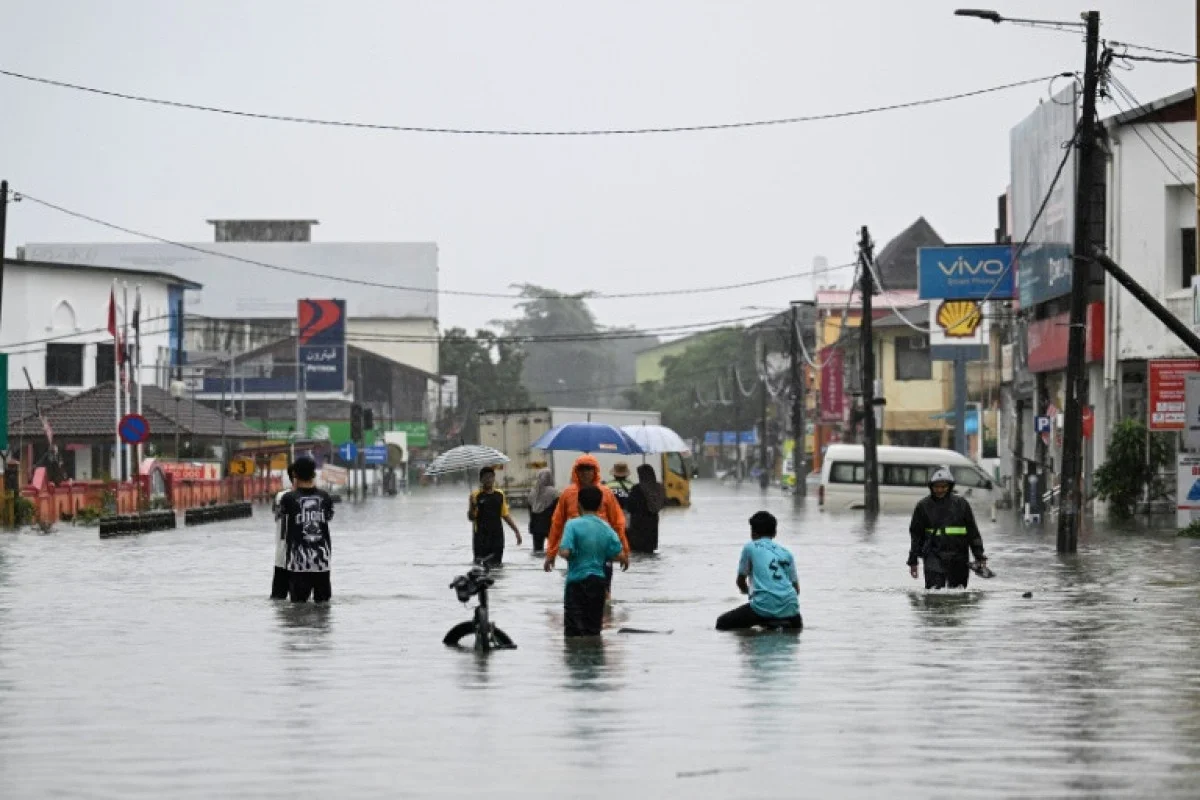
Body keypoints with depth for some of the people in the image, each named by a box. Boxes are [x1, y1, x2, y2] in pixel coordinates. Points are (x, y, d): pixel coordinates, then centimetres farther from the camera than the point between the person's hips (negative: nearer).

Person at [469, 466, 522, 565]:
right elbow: (471, 517, -6)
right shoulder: (476, 495, -4)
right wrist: (472, 507, -26)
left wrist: (516, 531, 12)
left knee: (496, 564, 7)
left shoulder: (500, 495, 8)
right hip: (481, 537, -4)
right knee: (479, 563, -2)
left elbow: (505, 515, 15)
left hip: (497, 536, 4)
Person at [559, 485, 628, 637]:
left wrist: (559, 548, 1)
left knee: (574, 630, -4)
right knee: (593, 630, 12)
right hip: (599, 581, 4)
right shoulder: (606, 528, 1)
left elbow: (565, 552, -21)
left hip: (577, 581, -4)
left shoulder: (573, 525, -11)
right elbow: (620, 556, -2)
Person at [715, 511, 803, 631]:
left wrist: (747, 590, 39)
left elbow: (740, 581, 17)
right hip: (789, 608, 4)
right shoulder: (786, 553, 18)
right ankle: (781, 621, 3)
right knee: (796, 624, 37)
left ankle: (766, 621, -5)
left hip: (764, 607, -4)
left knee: (722, 623, 9)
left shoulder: (750, 547, 9)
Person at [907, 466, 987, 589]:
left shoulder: (961, 504, 7)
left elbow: (973, 532, 10)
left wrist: (980, 557, 7)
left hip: (958, 557, 1)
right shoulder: (923, 506, 6)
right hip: (934, 557, -1)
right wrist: (913, 561, 11)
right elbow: (916, 534, 12)